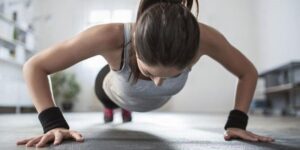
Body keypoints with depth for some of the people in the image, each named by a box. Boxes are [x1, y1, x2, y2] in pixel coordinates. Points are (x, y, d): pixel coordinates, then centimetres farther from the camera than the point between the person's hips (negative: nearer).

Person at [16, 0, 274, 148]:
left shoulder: (203, 37, -45)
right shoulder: (110, 37, -50)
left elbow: (248, 72, -25)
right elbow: (34, 66, -38)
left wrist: (237, 123, -34)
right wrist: (53, 123, -47)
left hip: (154, 102, 3)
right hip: (117, 92, -2)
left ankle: (127, 111, 79)